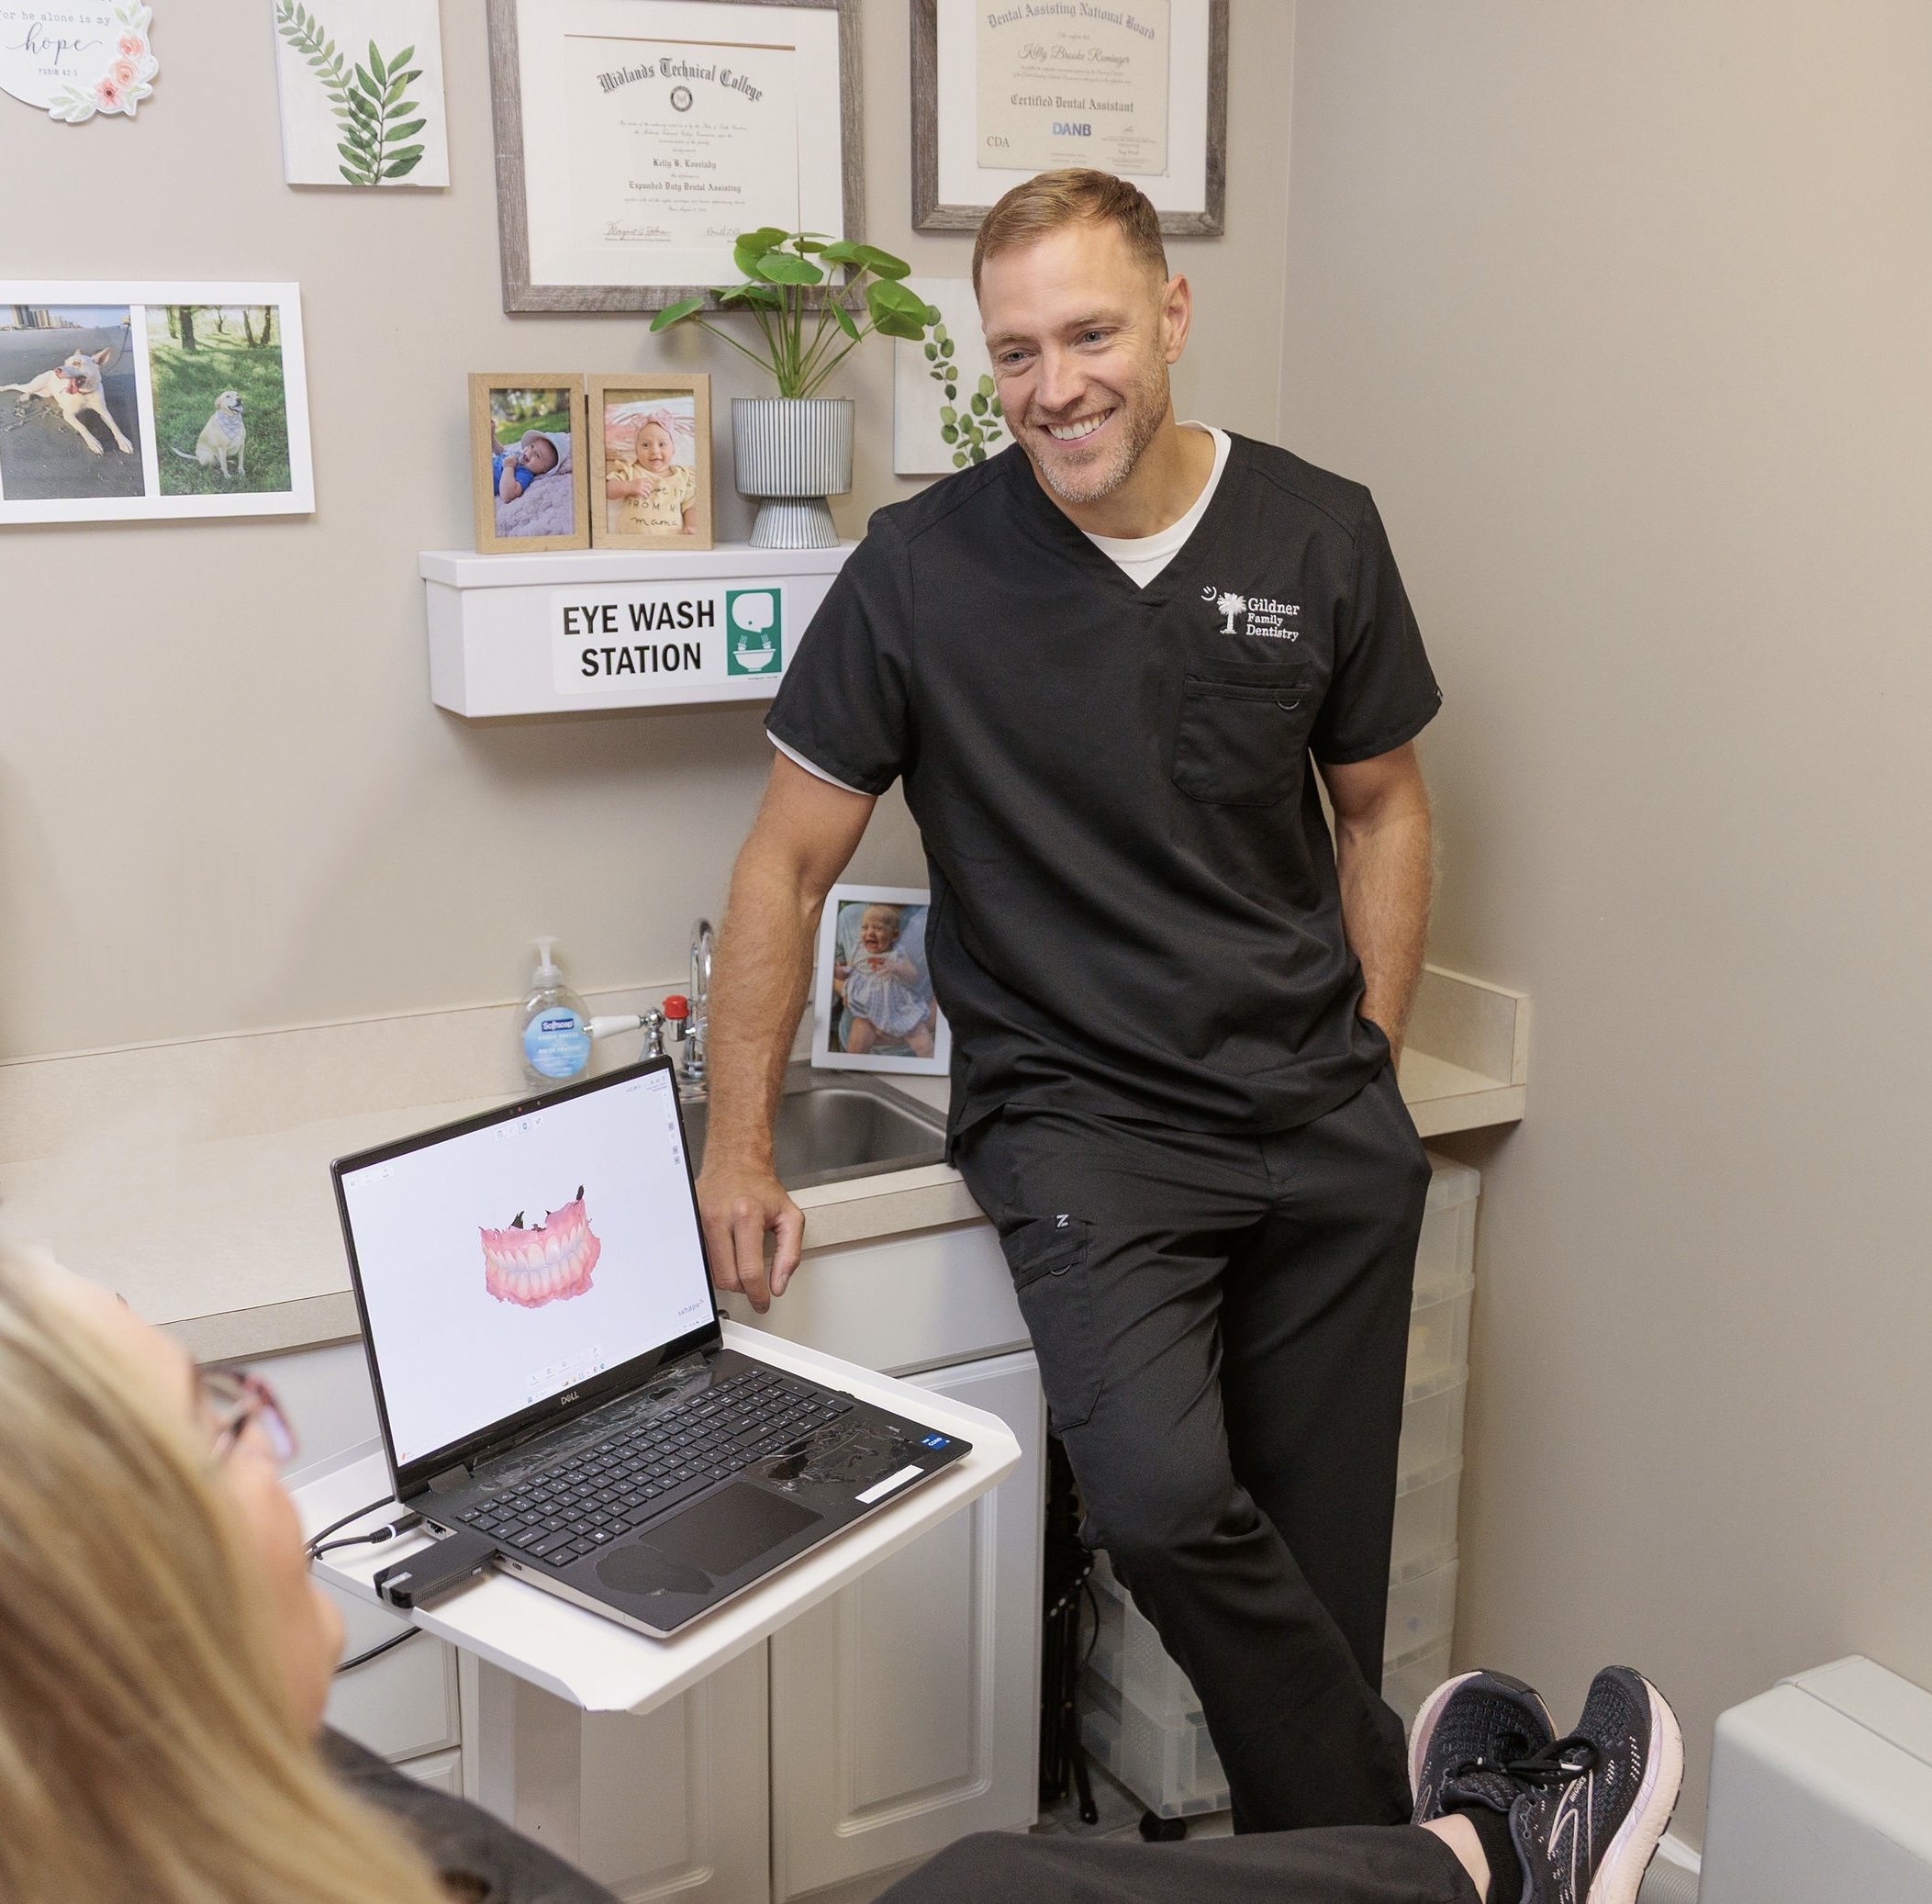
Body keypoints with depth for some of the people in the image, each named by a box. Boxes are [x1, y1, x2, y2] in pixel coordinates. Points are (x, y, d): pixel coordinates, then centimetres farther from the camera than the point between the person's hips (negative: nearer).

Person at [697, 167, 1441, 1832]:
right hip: (1076, 1112, -3)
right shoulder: (922, 572, -6)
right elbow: (788, 864, 1)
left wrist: (1374, 1056, 7)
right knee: (1162, 1496, -24)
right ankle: (1387, 1825, 2)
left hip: (1322, 1124, 3)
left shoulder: (1318, 535, 2)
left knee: (1325, 1553, 6)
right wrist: (739, 1148, -1)